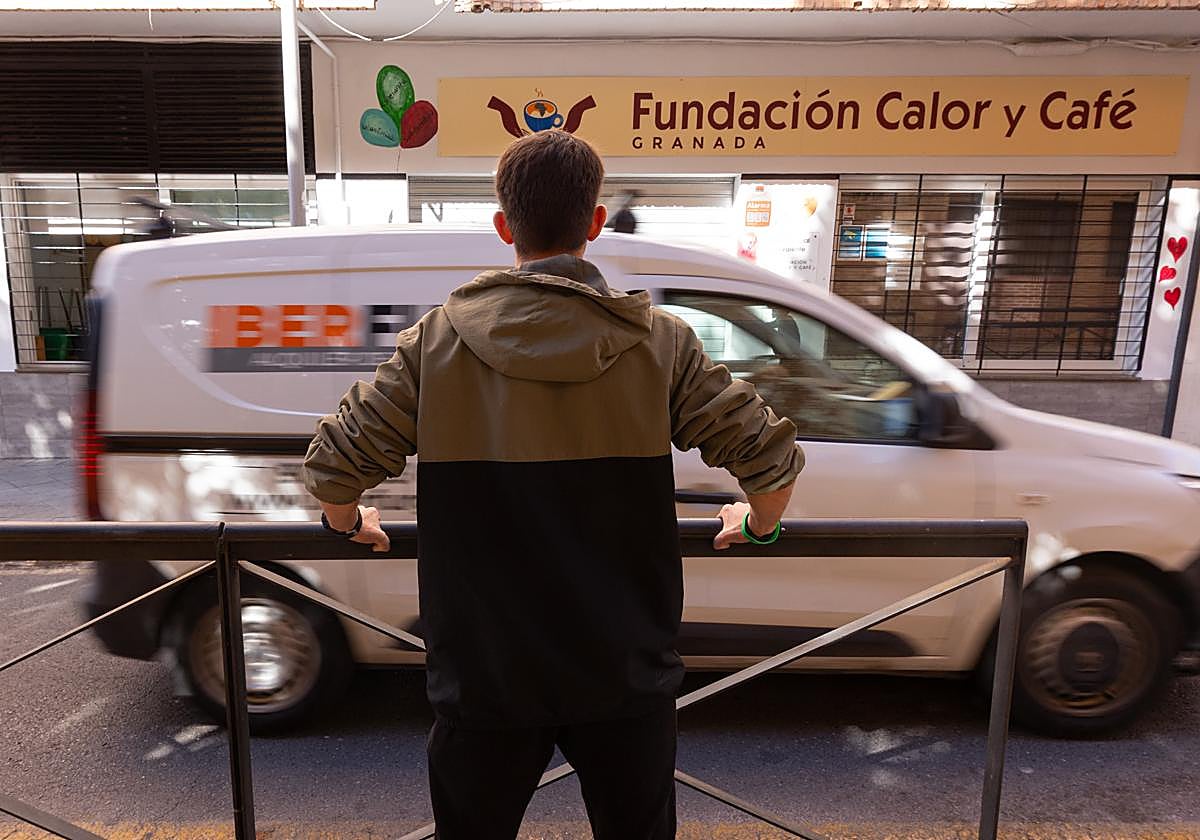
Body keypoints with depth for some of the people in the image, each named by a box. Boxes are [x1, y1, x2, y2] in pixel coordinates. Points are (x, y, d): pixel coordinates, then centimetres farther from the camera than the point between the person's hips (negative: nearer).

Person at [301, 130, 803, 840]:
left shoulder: (437, 342, -9)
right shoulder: (659, 341, -9)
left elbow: (331, 467, -7)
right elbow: (774, 459, -9)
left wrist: (350, 522, 15)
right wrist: (758, 523, 13)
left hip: (484, 675, 0)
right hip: (626, 672, 1)